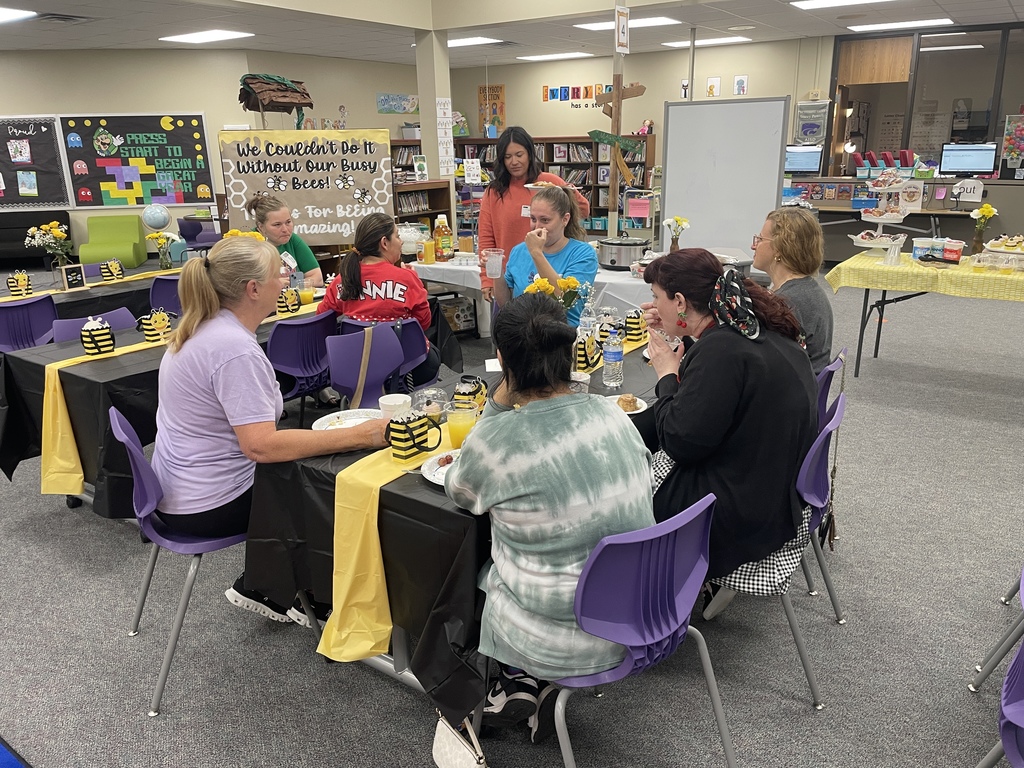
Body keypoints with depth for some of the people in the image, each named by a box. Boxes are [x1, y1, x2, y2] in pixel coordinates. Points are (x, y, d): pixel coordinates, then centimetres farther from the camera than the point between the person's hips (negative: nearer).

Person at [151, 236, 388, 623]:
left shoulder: (204, 329, 3)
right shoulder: (235, 350, -28)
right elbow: (261, 446, -33)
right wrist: (358, 436, -32)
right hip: (209, 506, -9)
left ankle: (259, 587, 24)